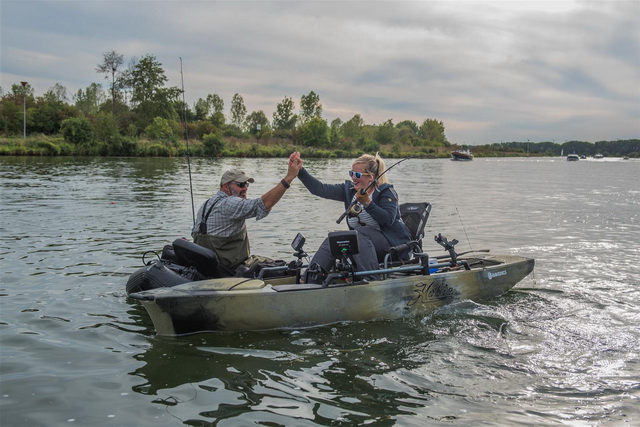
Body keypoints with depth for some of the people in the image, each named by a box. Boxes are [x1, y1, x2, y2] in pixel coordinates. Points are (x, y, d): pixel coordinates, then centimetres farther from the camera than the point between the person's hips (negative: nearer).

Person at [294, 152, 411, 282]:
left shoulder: (386, 191, -5)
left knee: (359, 234, -32)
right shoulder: (349, 189, 9)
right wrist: (300, 170, -9)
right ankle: (310, 279, -29)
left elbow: (388, 220, -21)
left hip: (391, 242, -6)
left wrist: (367, 203, -27)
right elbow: (319, 189, 0)